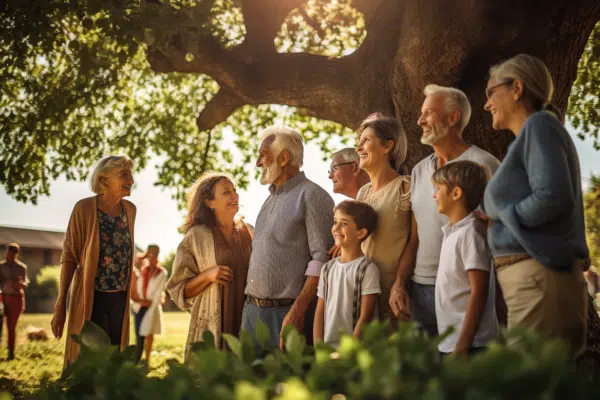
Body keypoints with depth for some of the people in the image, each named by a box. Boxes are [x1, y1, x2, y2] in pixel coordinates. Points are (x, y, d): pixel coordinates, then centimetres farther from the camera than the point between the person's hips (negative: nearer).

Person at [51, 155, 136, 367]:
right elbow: (69, 257, -9)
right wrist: (60, 304, -12)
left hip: (119, 299, 5)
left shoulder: (130, 210, 6)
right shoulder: (85, 208, -9)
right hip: (91, 298, -5)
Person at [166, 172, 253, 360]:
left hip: (247, 323, 4)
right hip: (212, 327, -3)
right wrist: (207, 275, -17)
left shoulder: (248, 232, 8)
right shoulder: (197, 236, -3)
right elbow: (179, 289, -2)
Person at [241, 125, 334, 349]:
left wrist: (297, 311, -21)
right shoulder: (271, 199, 19)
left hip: (288, 312, -8)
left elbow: (321, 259, -16)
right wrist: (250, 302, 13)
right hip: (252, 309, 8)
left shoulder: (312, 196, -8)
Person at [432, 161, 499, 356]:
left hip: (470, 343, -8)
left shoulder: (470, 232, -14)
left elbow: (479, 292, -18)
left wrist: (463, 345, -20)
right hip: (449, 341, 8)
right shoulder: (452, 232, 11)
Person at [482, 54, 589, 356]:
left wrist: (499, 217, -6)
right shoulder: (530, 133, 21)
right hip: (530, 274, 9)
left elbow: (554, 197, -19)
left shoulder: (539, 124, -5)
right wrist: (493, 219, 7)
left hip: (538, 274, -9)